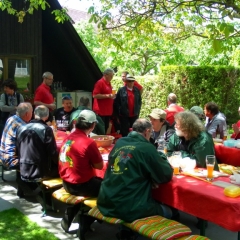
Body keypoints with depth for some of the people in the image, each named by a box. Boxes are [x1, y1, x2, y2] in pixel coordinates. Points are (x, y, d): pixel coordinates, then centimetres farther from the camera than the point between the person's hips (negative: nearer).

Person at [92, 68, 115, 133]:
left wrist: (112, 96, 11)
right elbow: (95, 95, -18)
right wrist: (107, 96, -20)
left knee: (106, 128, 12)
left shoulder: (108, 83, 14)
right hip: (101, 111, -9)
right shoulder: (100, 82, -12)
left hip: (108, 111, 9)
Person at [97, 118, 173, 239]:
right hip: (128, 209, -7)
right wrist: (161, 157, 15)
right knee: (167, 212, 16)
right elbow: (166, 176, -3)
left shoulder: (119, 143, 7)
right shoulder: (146, 148, -11)